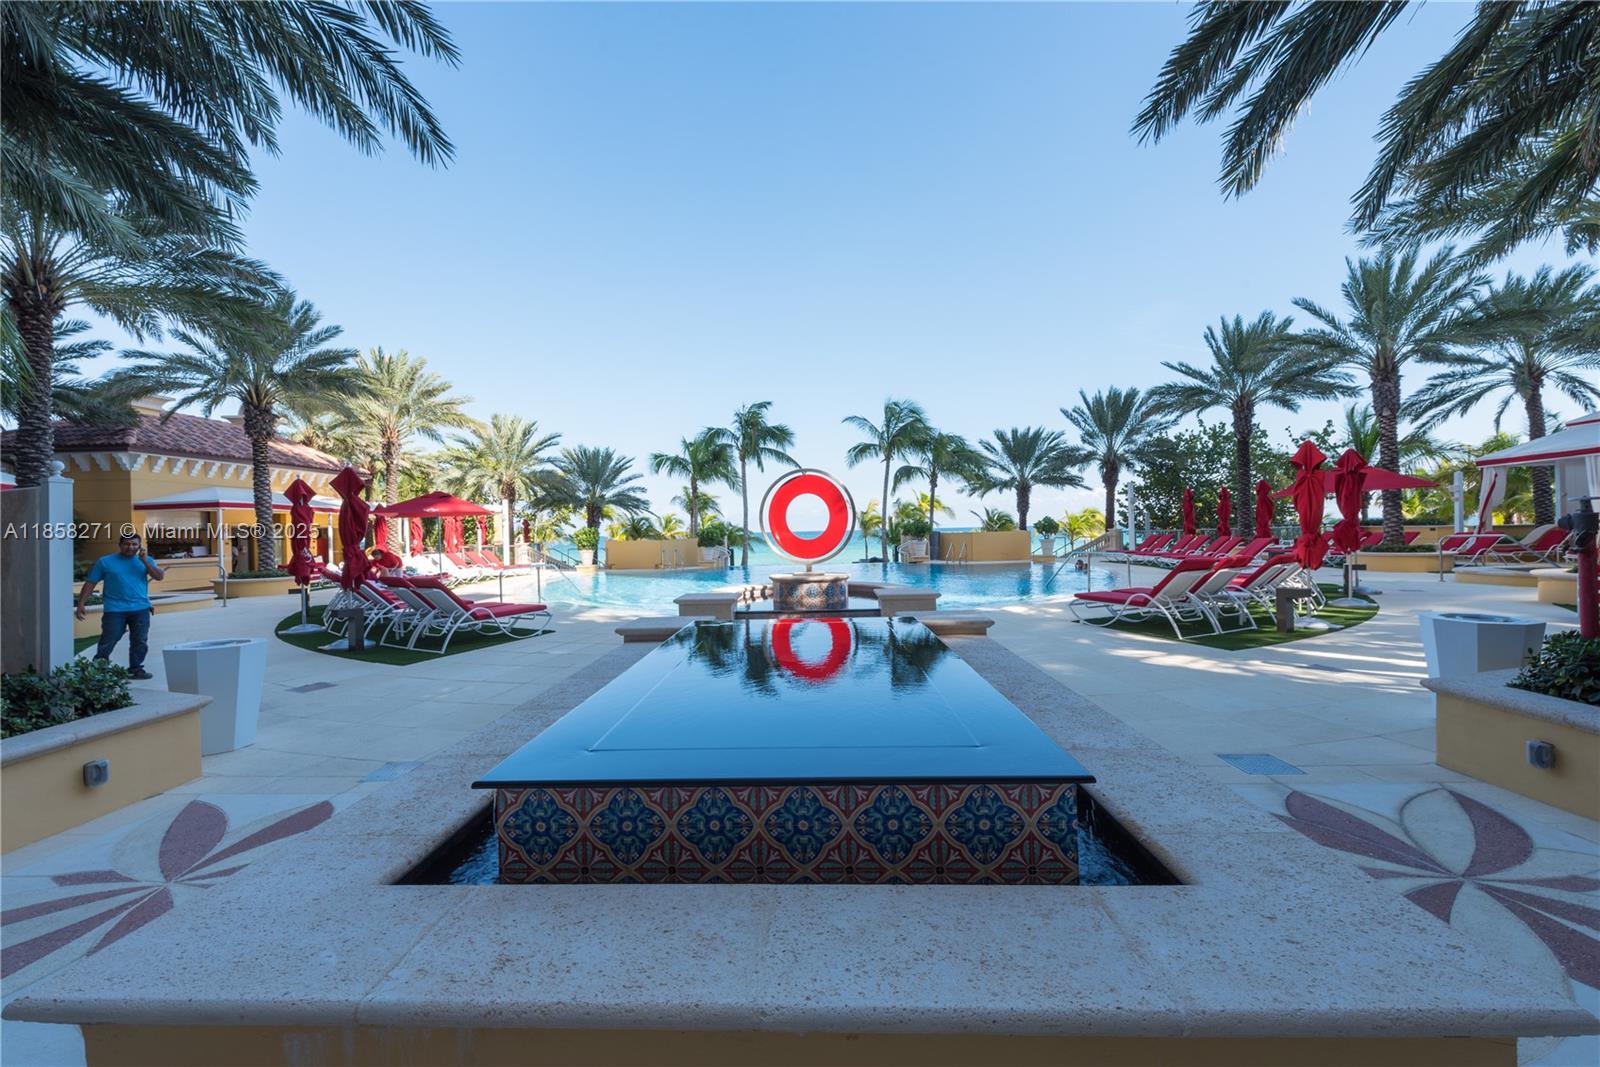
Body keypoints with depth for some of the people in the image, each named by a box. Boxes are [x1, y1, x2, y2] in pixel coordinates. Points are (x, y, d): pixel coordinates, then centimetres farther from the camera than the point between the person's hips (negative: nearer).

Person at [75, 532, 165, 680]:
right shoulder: (105, 562, 3)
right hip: (114, 610, -1)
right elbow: (90, 583, 6)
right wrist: (81, 605, 1)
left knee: (140, 642, 4)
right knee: (107, 643, 1)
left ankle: (136, 669, 13)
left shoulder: (146, 560, 8)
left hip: (140, 609, 1)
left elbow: (160, 577, -5)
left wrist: (144, 561, -11)